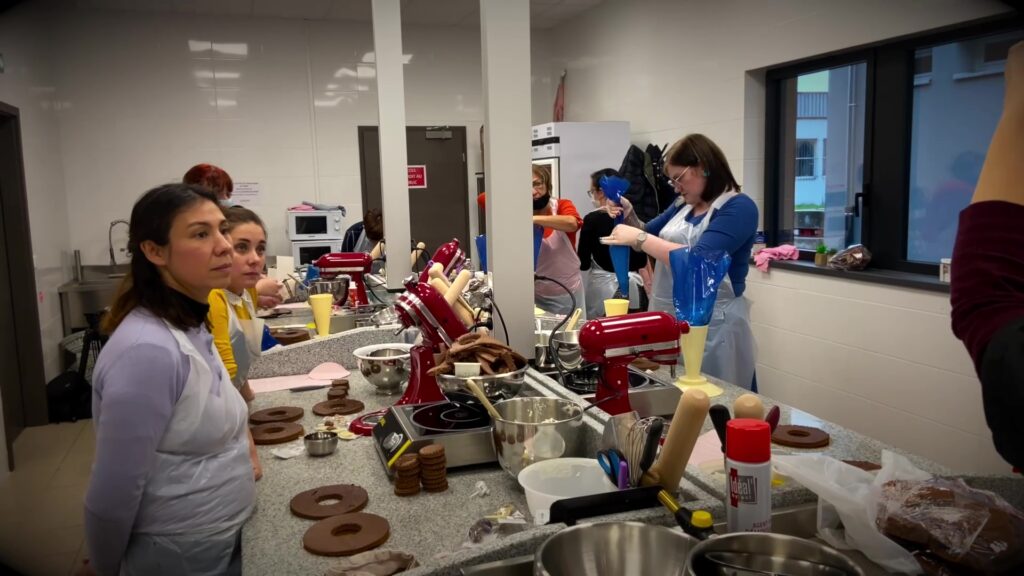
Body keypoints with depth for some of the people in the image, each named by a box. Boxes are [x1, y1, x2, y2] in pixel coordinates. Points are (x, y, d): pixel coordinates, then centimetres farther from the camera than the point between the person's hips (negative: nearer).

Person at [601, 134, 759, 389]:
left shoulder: (739, 207, -12)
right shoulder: (683, 205, 10)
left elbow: (697, 261, -23)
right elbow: (650, 237, 23)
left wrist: (638, 238, -20)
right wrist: (629, 217, 2)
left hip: (713, 323, -7)